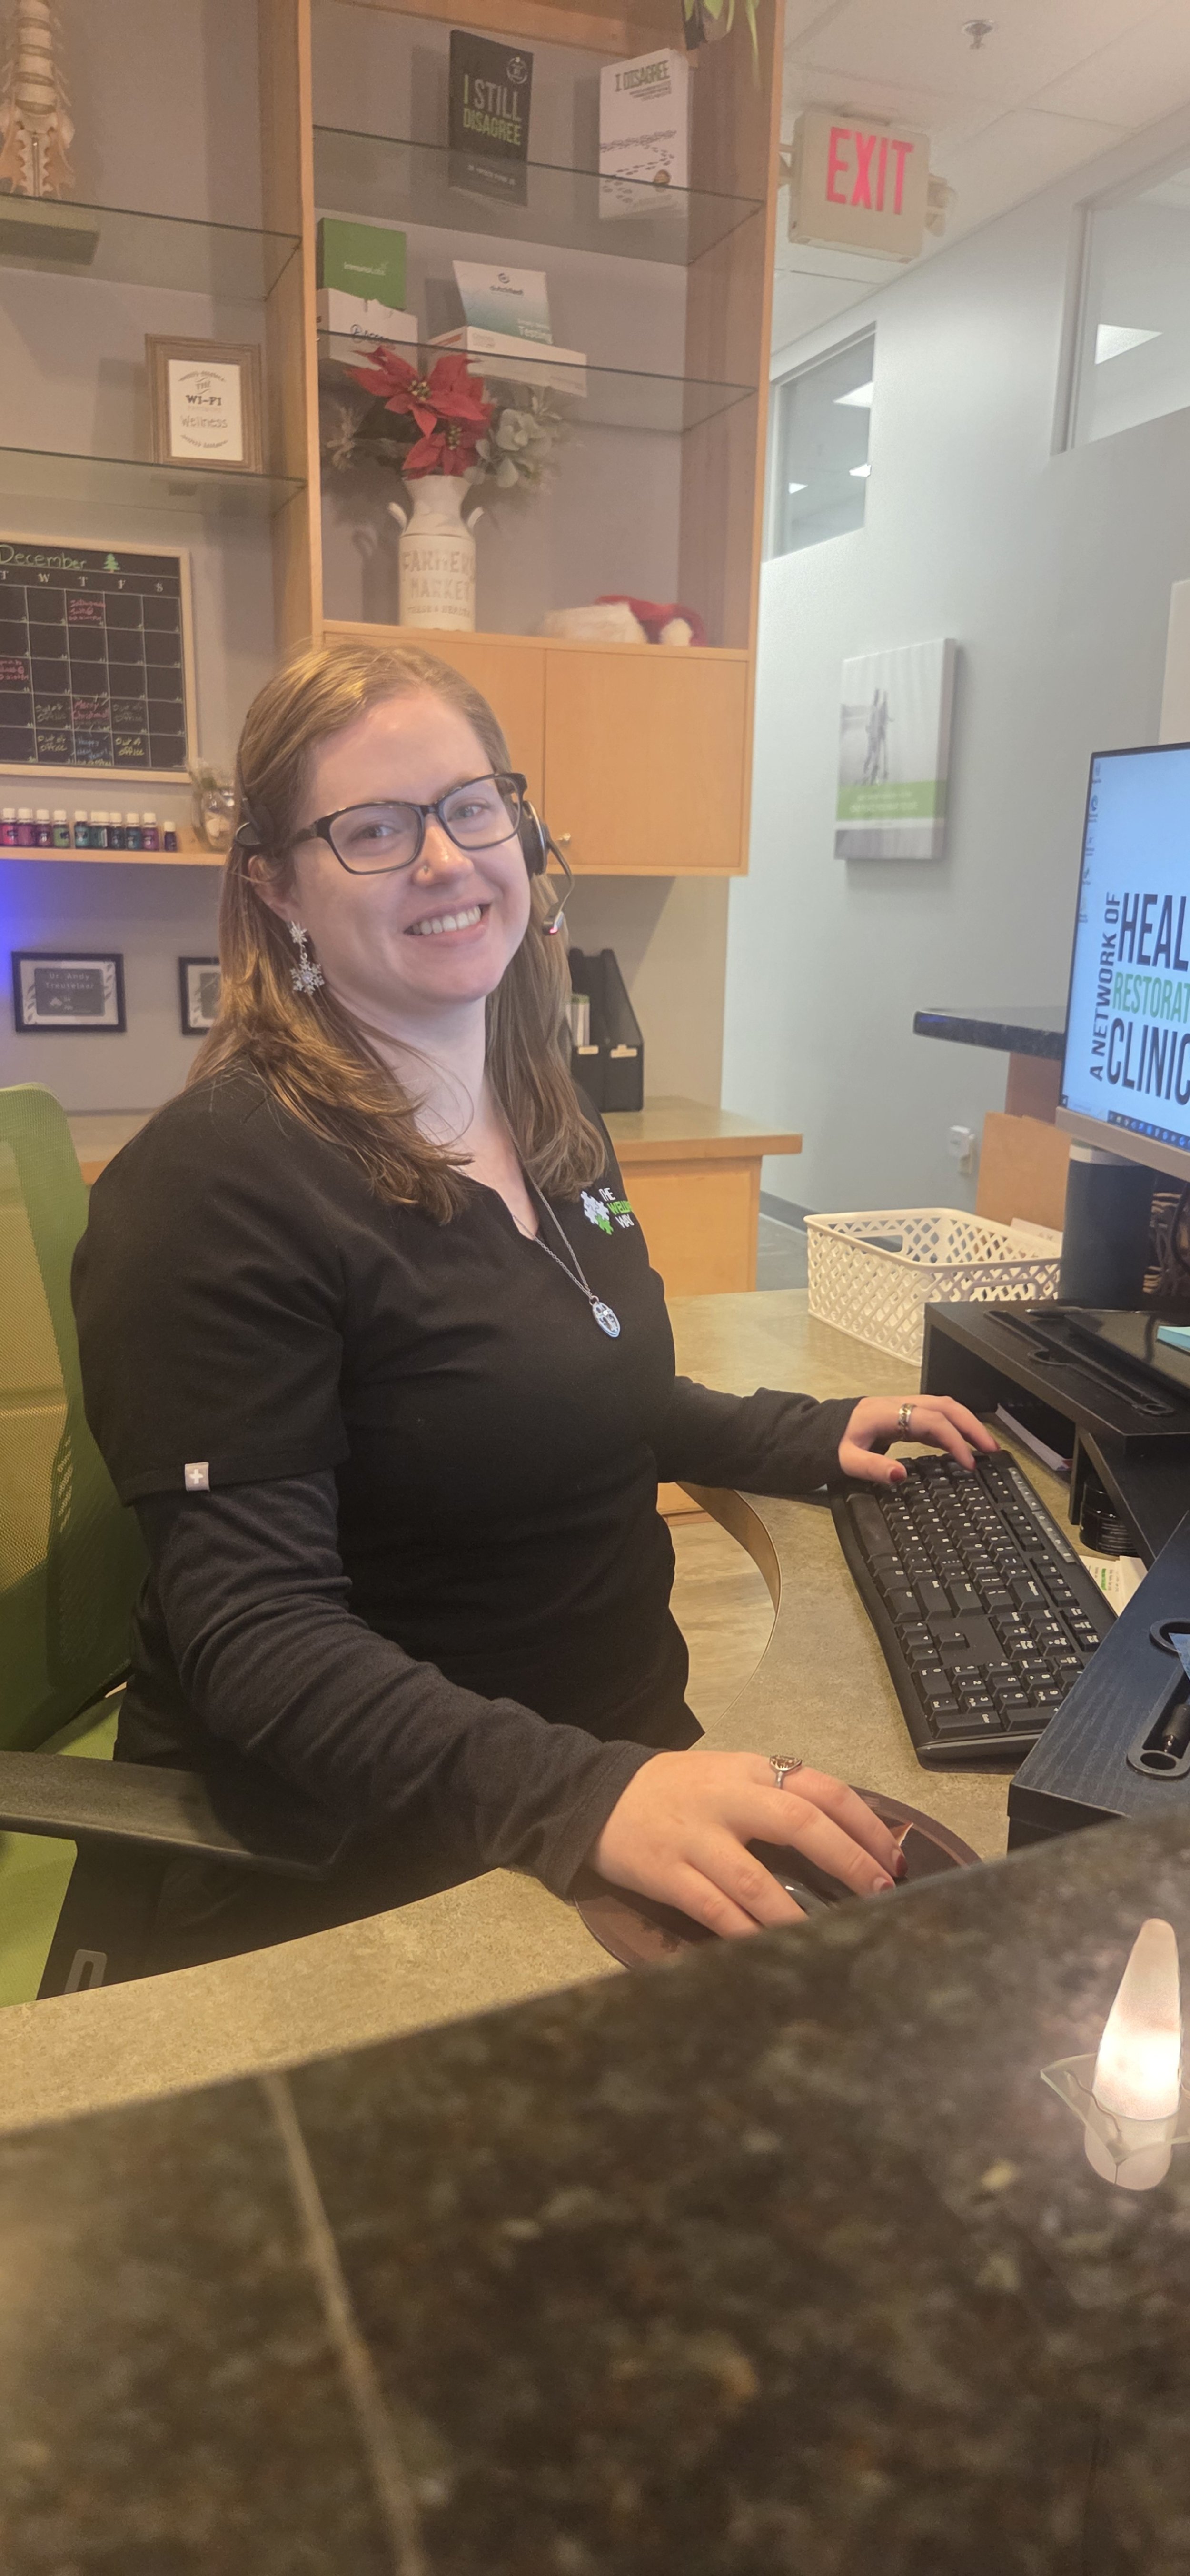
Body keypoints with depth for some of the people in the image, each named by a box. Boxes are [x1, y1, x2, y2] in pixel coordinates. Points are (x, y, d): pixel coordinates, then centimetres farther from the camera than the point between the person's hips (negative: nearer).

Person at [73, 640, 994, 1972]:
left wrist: (812, 1437, 13)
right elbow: (256, 1636, -22)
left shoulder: (554, 1131, 8)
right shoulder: (213, 1187, -18)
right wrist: (586, 1800, -34)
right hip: (359, 1880, -7)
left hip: (626, 1749, 8)